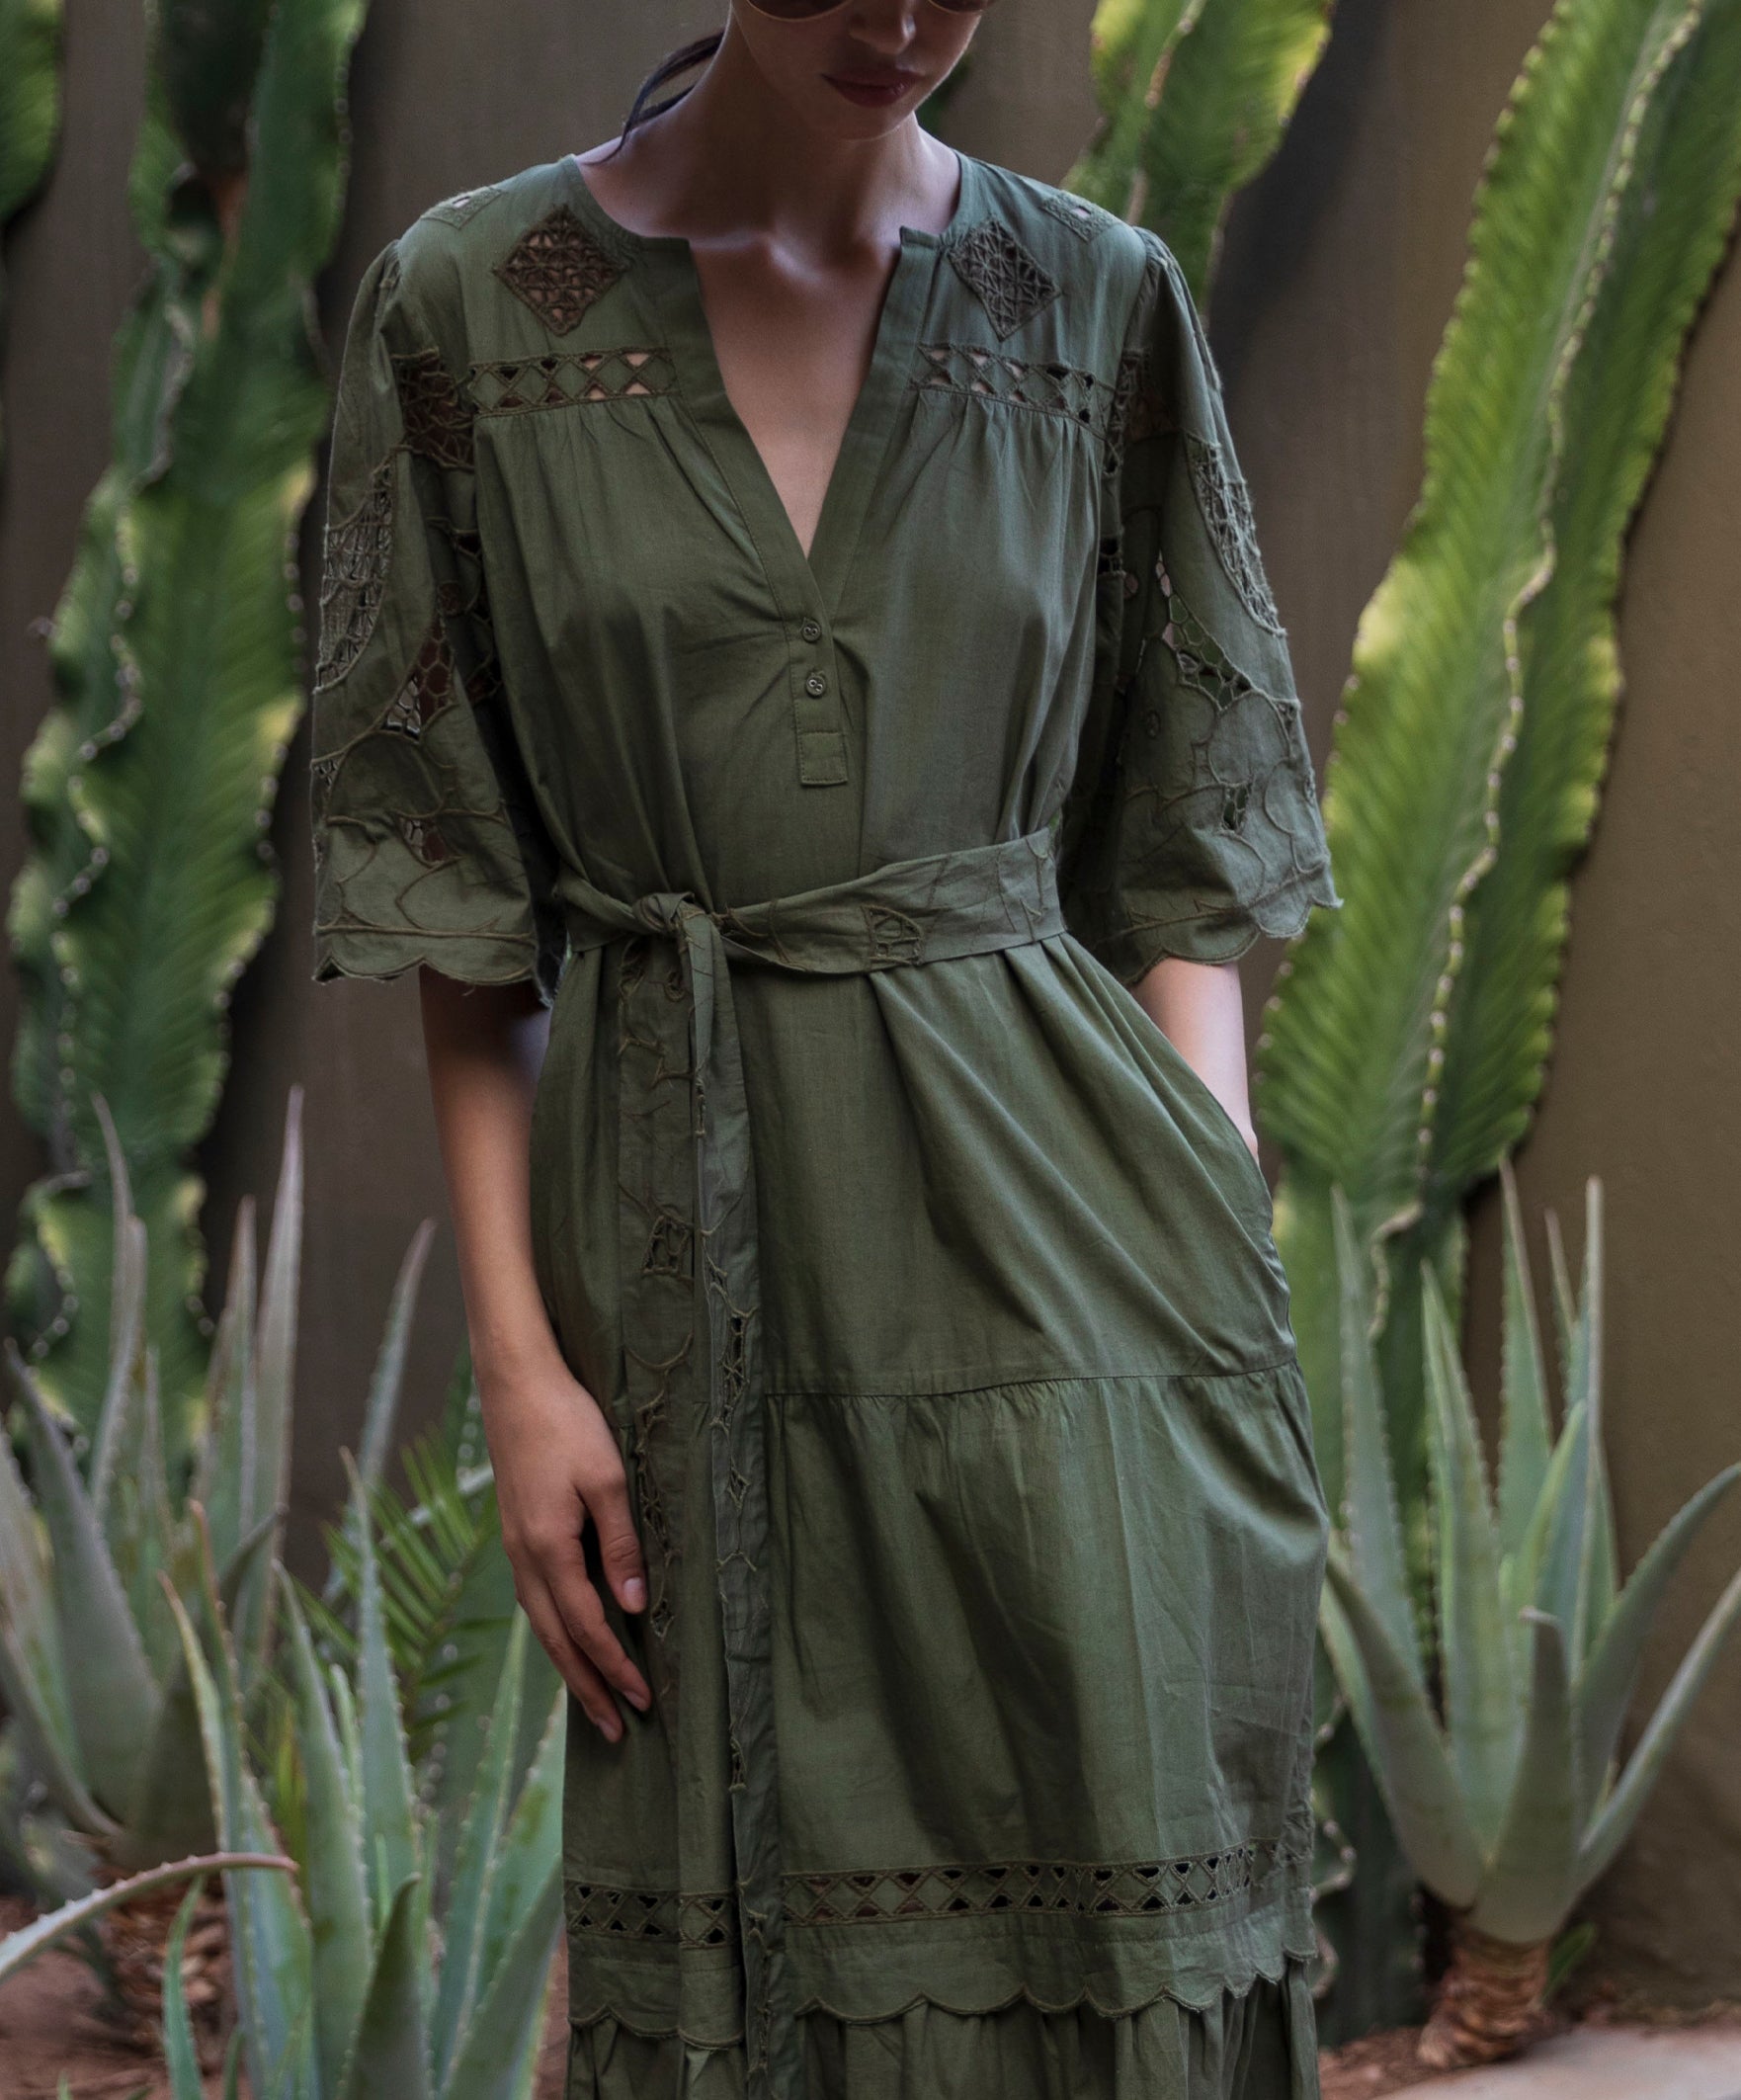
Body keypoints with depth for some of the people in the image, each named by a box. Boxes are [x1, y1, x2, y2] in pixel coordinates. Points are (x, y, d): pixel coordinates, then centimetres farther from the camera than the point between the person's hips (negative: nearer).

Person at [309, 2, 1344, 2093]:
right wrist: (516, 1356, -4)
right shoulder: (467, 307, -1)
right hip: (704, 1253, 0)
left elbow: (1186, 863, 5)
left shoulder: (1099, 304, 3)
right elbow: (454, 906, 1)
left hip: (1048, 1220, 1)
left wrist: (1226, 1306, -3)